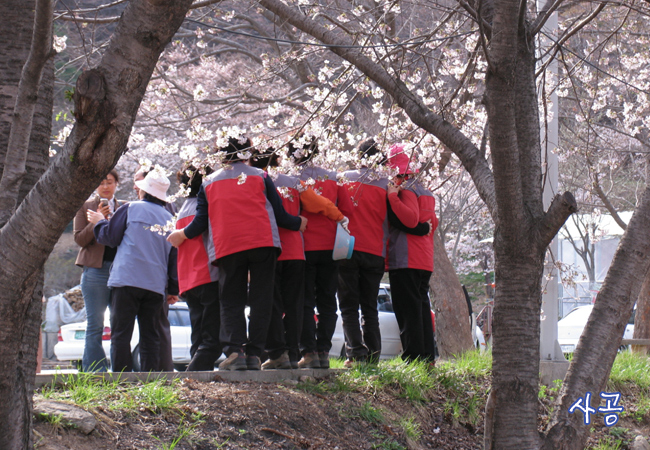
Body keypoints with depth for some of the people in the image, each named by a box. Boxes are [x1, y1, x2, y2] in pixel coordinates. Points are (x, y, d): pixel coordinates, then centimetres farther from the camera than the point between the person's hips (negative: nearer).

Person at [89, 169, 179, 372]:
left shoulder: (131, 209, 3)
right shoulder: (169, 218, 15)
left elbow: (110, 237, 3)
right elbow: (174, 256, 14)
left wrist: (100, 222, 23)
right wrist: (173, 289, 18)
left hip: (127, 279, -4)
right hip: (156, 285, 4)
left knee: (121, 333, -4)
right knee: (149, 335, 8)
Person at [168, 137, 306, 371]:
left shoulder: (208, 183, 14)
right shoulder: (260, 176, 11)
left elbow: (201, 221, 12)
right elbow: (278, 214, 10)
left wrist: (182, 234, 31)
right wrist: (298, 223, 29)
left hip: (227, 248, 1)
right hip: (262, 244, -1)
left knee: (231, 301, 6)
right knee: (260, 299, 3)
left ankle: (234, 350, -12)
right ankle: (254, 354, -3)